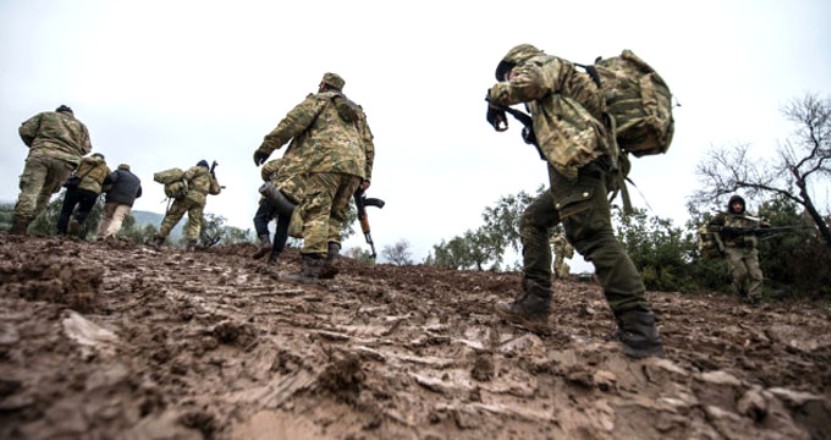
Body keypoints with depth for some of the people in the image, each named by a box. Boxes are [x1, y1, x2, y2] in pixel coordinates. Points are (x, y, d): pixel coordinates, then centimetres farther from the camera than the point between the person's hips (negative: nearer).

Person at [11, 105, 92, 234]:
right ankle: (24, 224, 3)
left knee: (30, 190, -10)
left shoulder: (46, 115, 22)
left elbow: (25, 130, 13)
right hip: (65, 161, 2)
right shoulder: (81, 126, 25)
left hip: (41, 154, -2)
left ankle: (19, 223, -25)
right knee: (46, 192, 10)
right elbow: (86, 148, 14)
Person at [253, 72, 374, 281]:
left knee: (316, 213, -11)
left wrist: (267, 146, 4)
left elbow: (292, 122, 3)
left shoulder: (318, 99, 17)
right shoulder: (357, 111, 32)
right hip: (354, 165, 6)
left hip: (327, 161, -6)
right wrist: (366, 176, 19)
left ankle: (310, 267, -19)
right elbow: (368, 144, 23)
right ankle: (328, 260, -7)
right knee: (333, 215, 9)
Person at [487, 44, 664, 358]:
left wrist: (496, 94, 6)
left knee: (593, 236, -17)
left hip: (578, 158, -10)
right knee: (533, 220, 12)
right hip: (574, 164, 10)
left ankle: (640, 333, -16)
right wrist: (532, 129, 27)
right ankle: (534, 306, 8)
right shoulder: (549, 89, 38)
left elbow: (527, 83, -11)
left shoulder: (545, 62, 12)